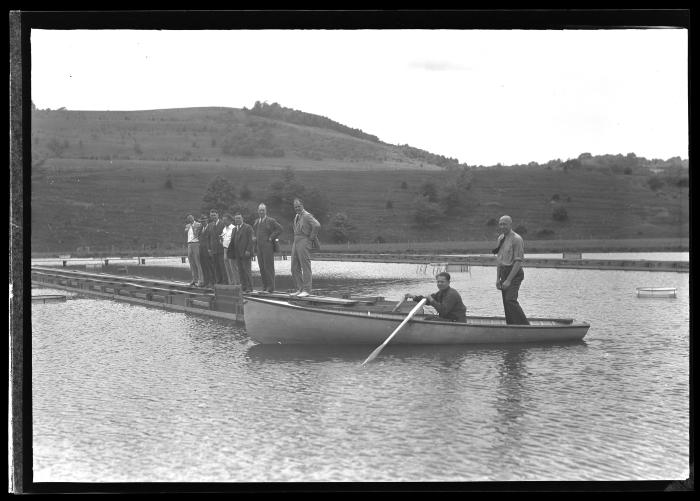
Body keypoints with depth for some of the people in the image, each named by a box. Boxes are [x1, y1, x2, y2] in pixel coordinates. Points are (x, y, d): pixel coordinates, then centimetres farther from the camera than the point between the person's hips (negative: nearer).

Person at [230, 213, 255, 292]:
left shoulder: (248, 227, -1)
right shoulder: (235, 229, 19)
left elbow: (250, 240, -8)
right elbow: (233, 241, 16)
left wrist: (248, 250, -17)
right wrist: (230, 251, 6)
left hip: (245, 253, -7)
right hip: (237, 254, 7)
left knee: (246, 270, -7)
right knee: (240, 270, 4)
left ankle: (249, 287, -4)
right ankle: (243, 286, 7)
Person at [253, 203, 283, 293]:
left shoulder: (270, 220, -4)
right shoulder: (256, 221, 16)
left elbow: (279, 228, -10)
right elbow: (254, 230, 34)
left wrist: (271, 237, -11)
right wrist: (254, 237, 15)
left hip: (268, 246, -6)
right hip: (259, 247, 6)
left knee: (269, 266, -7)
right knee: (262, 267, 6)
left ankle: (270, 287, -5)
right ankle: (265, 286, 10)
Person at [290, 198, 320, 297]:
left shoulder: (307, 216, -10)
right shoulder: (296, 217, 18)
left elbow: (317, 225, -25)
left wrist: (311, 237, -16)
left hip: (304, 243, -9)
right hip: (296, 243, 9)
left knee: (306, 267, -6)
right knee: (295, 268, 7)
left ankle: (306, 290, -5)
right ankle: (300, 289, 12)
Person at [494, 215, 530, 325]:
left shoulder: (516, 239, -13)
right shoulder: (501, 238, 13)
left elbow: (518, 262, -18)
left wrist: (508, 280, -20)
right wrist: (498, 279, 9)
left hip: (515, 273, -8)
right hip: (504, 273, 8)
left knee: (510, 300, -21)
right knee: (506, 303, 6)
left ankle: (524, 326, -17)